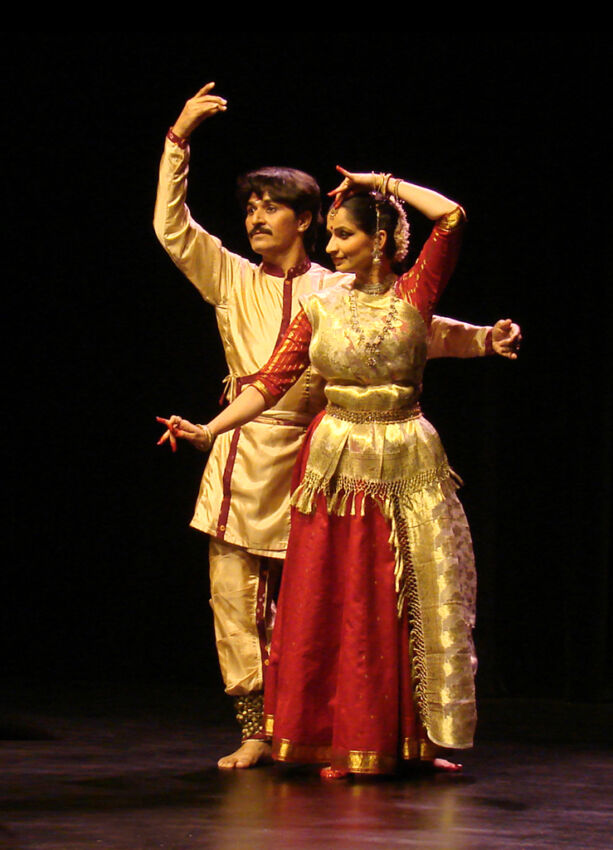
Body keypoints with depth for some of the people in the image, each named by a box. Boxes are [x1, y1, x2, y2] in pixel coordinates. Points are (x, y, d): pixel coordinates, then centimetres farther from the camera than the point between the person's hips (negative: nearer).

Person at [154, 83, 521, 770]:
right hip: (238, 457, 2)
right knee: (235, 594, -3)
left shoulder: (338, 292, 7)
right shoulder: (232, 280, 13)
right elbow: (172, 227, 10)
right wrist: (180, 136, 4)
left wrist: (480, 338, -11)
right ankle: (255, 731, 4)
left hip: (303, 453, -2)